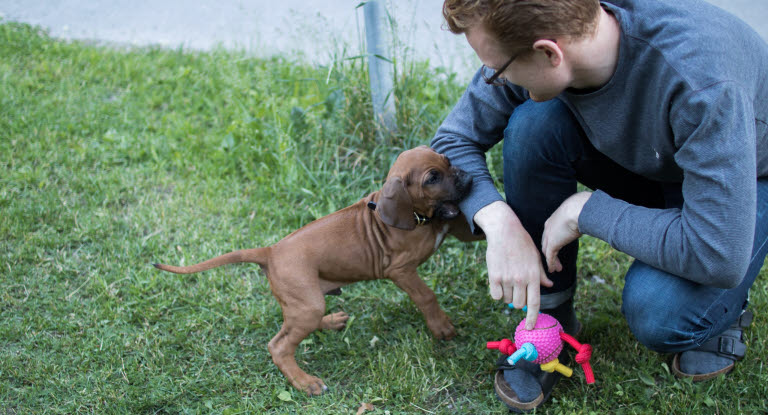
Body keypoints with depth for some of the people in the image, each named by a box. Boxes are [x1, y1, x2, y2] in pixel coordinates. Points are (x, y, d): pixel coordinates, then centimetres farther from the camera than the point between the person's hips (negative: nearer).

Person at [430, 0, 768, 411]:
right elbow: (454, 138, -13)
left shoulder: (700, 80, -42)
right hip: (645, 162, 5)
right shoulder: (528, 41, -25)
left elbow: (719, 257, -41)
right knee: (533, 123, -24)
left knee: (653, 312, -32)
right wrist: (499, 222, -31)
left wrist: (585, 209, -32)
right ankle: (548, 320, -8)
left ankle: (722, 305, 6)